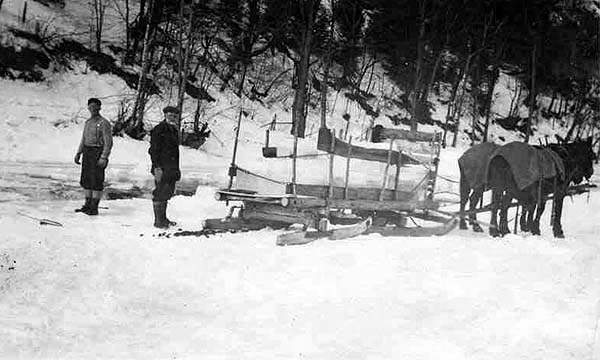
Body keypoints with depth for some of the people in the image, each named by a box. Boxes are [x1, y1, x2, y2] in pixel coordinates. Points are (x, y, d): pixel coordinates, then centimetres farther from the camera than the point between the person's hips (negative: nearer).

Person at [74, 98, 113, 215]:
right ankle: (87, 206, 18)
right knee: (86, 180, 10)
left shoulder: (104, 123, -11)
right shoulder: (88, 122, 14)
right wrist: (78, 154, 11)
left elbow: (108, 142, -15)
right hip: (87, 153, 8)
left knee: (96, 181, -4)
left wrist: (104, 158, -22)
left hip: (98, 153, -8)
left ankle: (94, 208, 0)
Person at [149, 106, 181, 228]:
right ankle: (158, 221, -2)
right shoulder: (159, 130, -9)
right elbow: (154, 150, -14)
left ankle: (163, 219, 21)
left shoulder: (174, 130, 18)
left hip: (171, 169, 9)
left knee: (167, 193, 13)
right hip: (162, 168, -9)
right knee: (160, 194, -6)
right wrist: (157, 167, -20)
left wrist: (176, 169, 22)